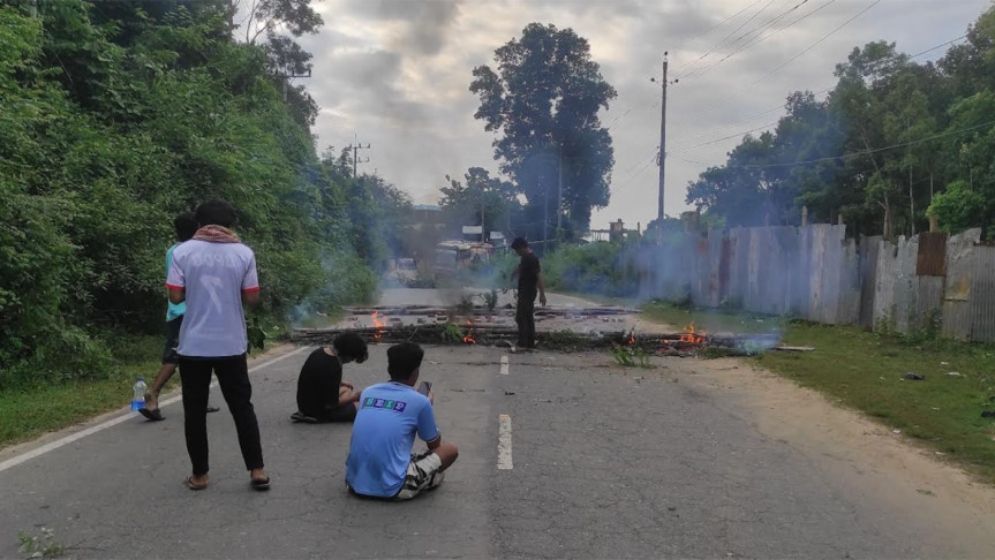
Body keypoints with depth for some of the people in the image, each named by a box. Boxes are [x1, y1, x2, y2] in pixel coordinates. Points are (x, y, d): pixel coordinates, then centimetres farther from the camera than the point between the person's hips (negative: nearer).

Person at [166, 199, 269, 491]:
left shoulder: (183, 252, -3)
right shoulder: (243, 253, -2)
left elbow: (176, 296, -5)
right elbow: (252, 298, -2)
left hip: (194, 345, 0)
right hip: (231, 345, 1)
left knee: (195, 410, 10)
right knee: (242, 407, 9)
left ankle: (199, 475, 15)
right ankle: (257, 470, 9)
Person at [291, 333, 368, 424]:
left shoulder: (320, 351, -1)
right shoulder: (333, 368, -29)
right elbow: (330, 403, -23)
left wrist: (342, 383, 12)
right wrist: (354, 397, -11)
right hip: (316, 409, -9)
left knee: (346, 390, 26)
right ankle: (317, 417, -8)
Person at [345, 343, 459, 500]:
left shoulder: (367, 392, 8)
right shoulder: (419, 401, -5)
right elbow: (434, 444, 13)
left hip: (355, 483, 6)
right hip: (391, 488, -6)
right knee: (450, 450, 12)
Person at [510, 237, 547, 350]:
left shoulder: (532, 259, -19)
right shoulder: (525, 258, 10)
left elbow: (539, 276, -23)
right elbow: (519, 269, 27)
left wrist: (542, 294, -25)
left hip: (527, 293, -10)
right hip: (524, 292, 10)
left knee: (521, 318, -7)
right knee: (528, 318, 12)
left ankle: (523, 344, -4)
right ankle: (530, 343, 17)